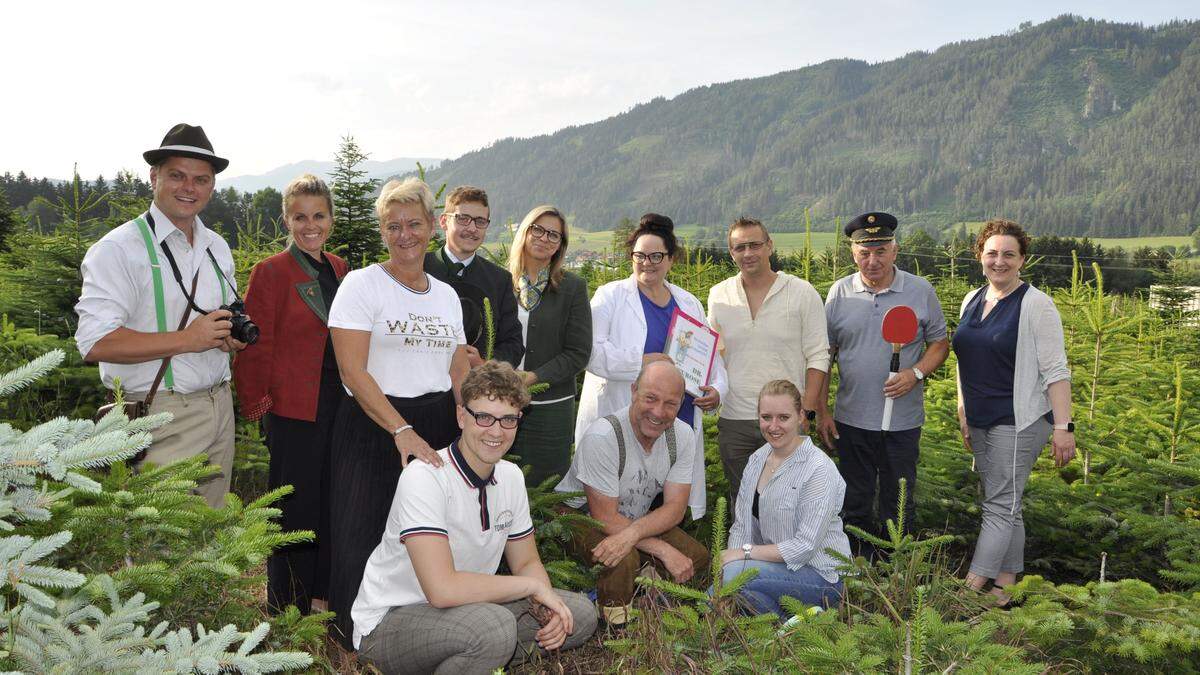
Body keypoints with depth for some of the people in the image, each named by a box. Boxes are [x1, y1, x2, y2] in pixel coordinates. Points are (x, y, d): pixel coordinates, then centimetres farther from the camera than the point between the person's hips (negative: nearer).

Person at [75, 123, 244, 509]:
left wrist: (235, 336, 0)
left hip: (220, 407, 7)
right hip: (160, 416, -6)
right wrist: (186, 339, -21)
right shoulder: (119, 249, -9)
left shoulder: (218, 248, 14)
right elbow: (94, 343, -19)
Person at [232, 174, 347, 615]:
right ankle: (287, 610, 19)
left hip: (337, 408, 6)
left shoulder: (338, 269, 10)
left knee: (331, 503, 14)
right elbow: (255, 346, -9)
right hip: (294, 411, -6)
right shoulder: (271, 272, -9)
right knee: (295, 508, 3)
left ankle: (322, 592, 30)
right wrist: (255, 405, -11)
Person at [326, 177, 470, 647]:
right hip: (373, 428, -4)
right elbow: (352, 369, -14)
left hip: (438, 430, 5)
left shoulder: (447, 295, 12)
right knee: (364, 543, 2)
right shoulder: (362, 284, -5)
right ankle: (356, 638, 23)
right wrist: (401, 430, -22)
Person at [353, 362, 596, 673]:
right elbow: (442, 589, -33)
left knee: (580, 613, -3)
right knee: (495, 625, -35)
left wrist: (547, 607, -12)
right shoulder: (424, 478, -24)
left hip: (463, 606, 8)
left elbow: (527, 562, 11)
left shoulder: (511, 476, 1)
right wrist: (533, 584, -22)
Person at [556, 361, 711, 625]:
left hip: (642, 519, 6)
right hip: (583, 517, -6)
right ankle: (615, 630, -9)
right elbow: (605, 518, -26)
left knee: (698, 558, -9)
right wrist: (664, 550, -28)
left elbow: (675, 508, -15)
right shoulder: (602, 436, -30)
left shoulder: (683, 434, -12)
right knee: (624, 560, -34)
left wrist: (632, 534, -35)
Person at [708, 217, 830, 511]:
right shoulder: (718, 295, 6)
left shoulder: (803, 293, -2)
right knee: (740, 503, 13)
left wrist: (806, 411, -8)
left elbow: (818, 357, -2)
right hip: (733, 420, 3)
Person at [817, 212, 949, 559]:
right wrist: (821, 411, 1)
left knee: (899, 506, 9)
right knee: (856, 506, 13)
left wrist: (915, 373, -16)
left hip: (903, 422, -1)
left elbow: (940, 344, 4)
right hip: (851, 420, 1)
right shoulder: (839, 292, 1)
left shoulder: (920, 291, -2)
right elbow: (824, 355, 4)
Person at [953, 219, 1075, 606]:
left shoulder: (1035, 304, -10)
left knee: (1000, 506, -5)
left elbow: (1056, 371, -13)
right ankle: (1005, 587, 20)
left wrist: (1063, 426, -18)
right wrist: (963, 416, 17)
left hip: (1018, 421, -7)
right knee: (1006, 506, 13)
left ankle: (971, 587, -4)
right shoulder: (972, 301, 10)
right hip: (981, 422, 7)